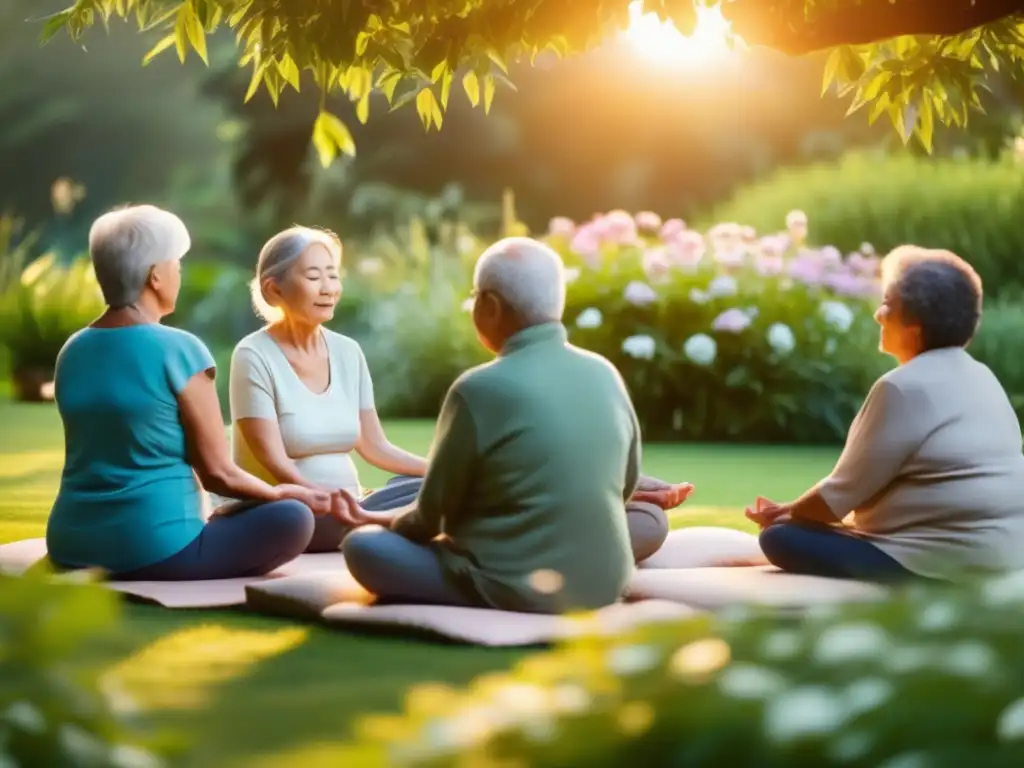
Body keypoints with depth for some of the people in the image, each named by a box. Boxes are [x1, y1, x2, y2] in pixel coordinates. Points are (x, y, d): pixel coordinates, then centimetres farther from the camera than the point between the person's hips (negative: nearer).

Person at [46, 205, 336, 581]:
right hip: (153, 550, -7)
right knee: (293, 518, 4)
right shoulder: (177, 349, -11)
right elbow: (217, 472, -7)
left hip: (72, 549, 8)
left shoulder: (72, 351, 8)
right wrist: (281, 493, 13)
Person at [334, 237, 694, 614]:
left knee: (362, 545, 2)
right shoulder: (605, 374, 0)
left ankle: (489, 613, -1)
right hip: (604, 583, 6)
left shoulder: (480, 389, -17)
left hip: (516, 590, -6)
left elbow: (434, 511, -6)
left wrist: (386, 521, 17)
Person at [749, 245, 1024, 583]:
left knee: (781, 539, -7)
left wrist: (784, 513, 8)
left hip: (946, 564, -10)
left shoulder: (905, 387, -16)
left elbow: (843, 491, -10)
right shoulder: (977, 377, 13)